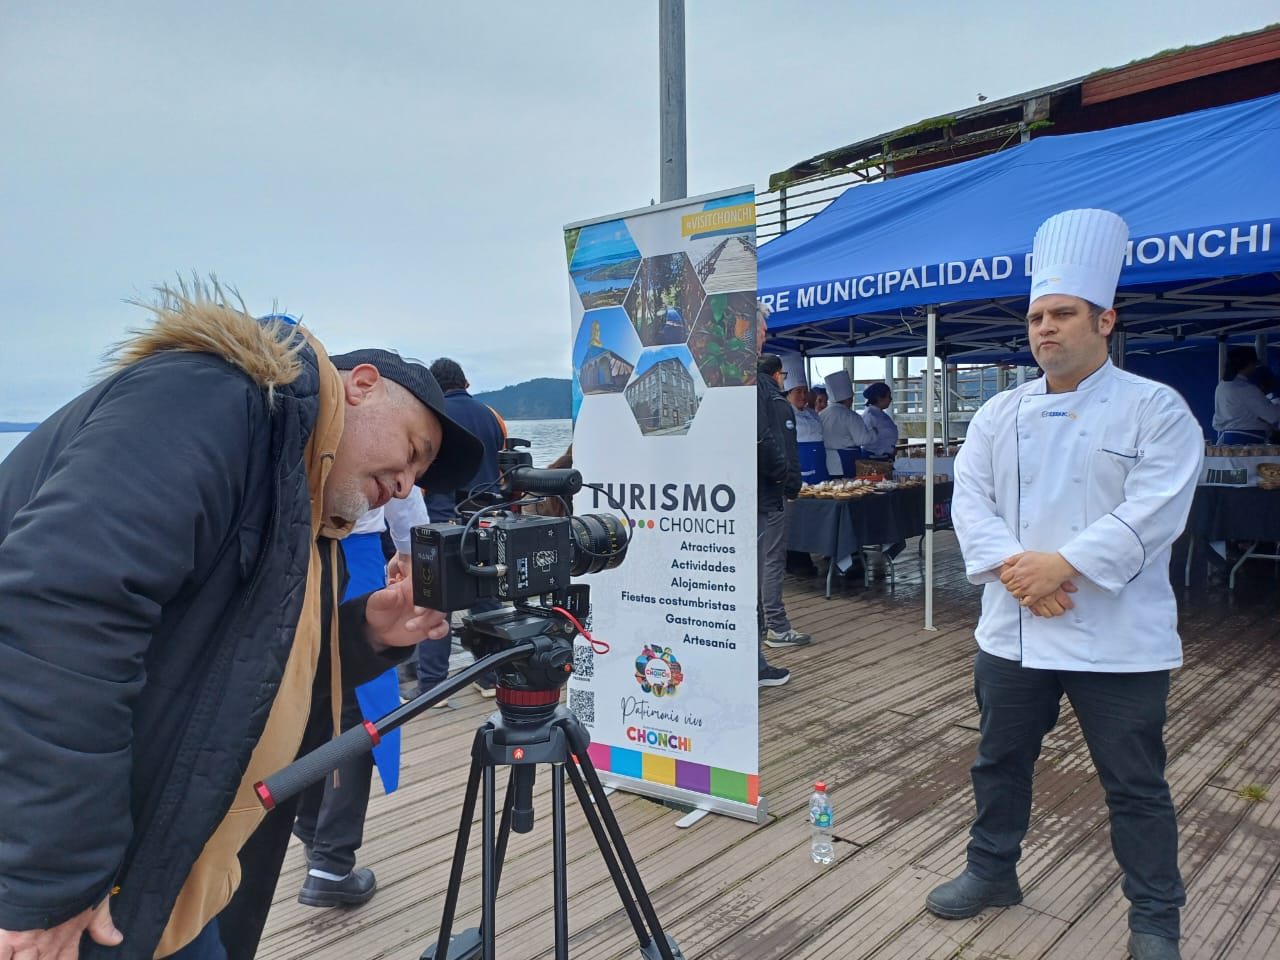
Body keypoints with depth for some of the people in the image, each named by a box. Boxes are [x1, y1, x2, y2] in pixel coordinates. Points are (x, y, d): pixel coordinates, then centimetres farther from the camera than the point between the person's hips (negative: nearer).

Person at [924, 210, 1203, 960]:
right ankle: (992, 872, 38)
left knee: (1136, 785, 8)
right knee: (1000, 760, 17)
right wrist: (1012, 568, -16)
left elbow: (1151, 513, -16)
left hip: (1118, 635, -4)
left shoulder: (1157, 409, -6)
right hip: (1012, 627, 4)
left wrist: (1063, 565, -23)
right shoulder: (1000, 414, 6)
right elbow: (970, 500, -1)